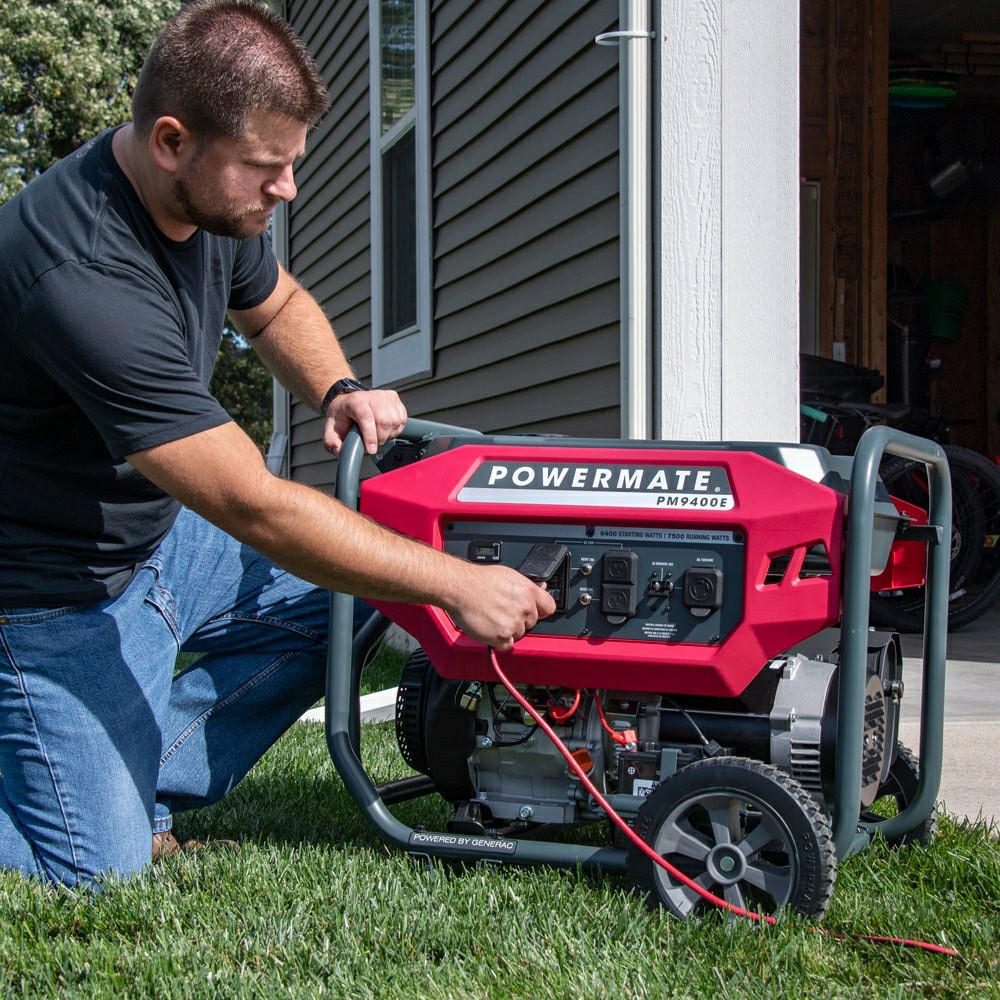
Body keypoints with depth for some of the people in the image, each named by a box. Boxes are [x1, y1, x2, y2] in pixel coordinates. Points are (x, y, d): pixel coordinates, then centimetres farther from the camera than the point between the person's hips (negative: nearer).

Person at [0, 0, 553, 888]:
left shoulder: (214, 200, -6)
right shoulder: (85, 278, -35)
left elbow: (274, 303, 19)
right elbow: (255, 509, -34)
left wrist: (340, 391, -4)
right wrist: (458, 586, -28)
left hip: (165, 532, 9)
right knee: (100, 876, -14)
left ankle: (143, 797, 7)